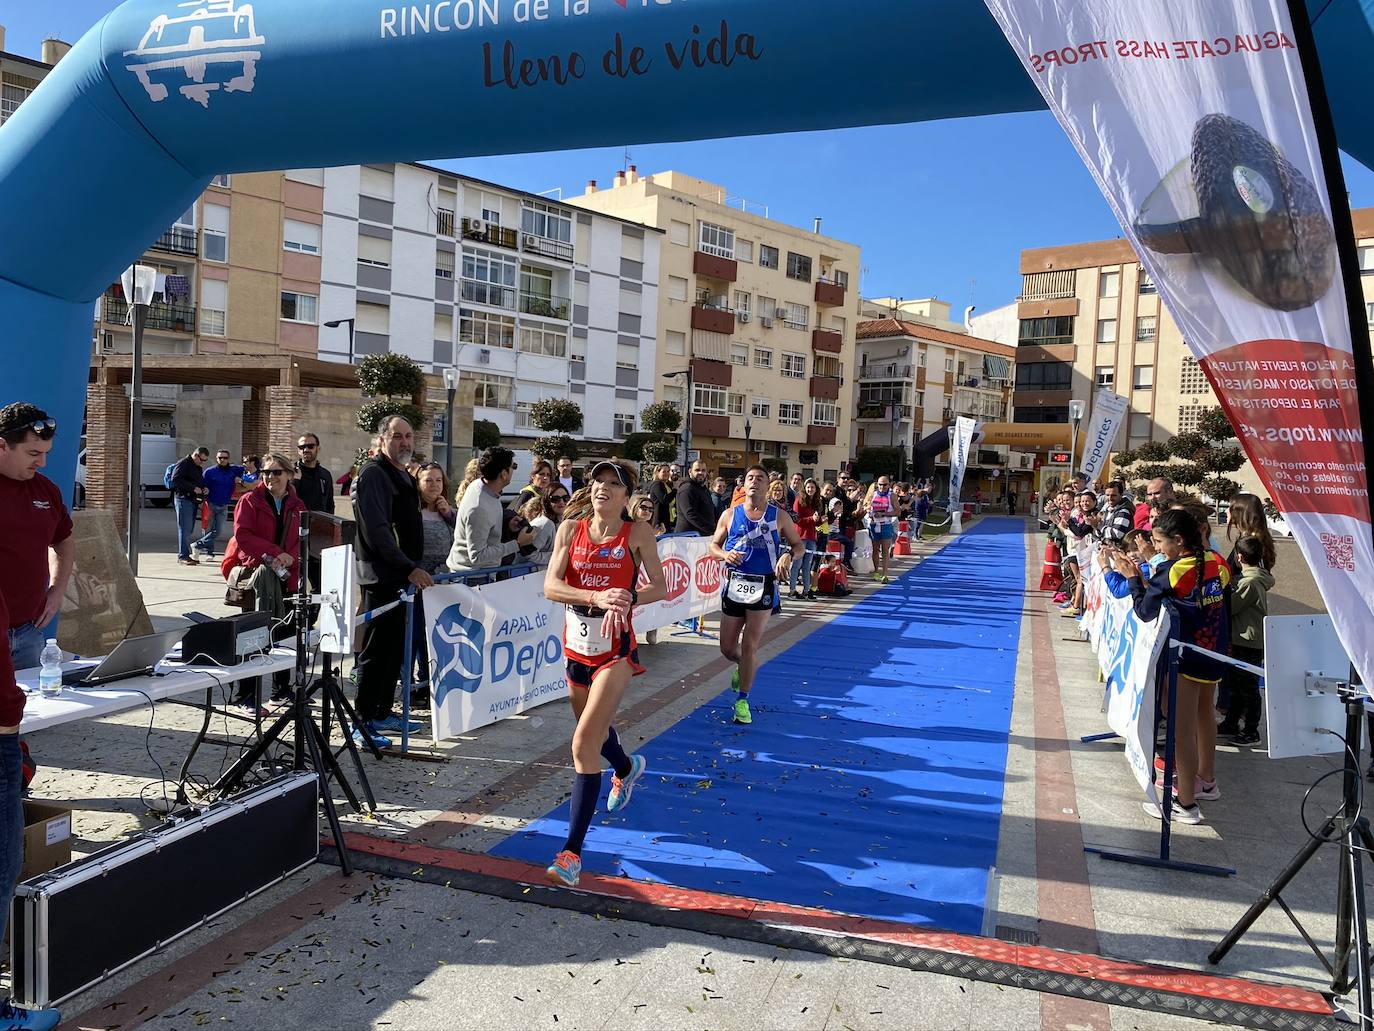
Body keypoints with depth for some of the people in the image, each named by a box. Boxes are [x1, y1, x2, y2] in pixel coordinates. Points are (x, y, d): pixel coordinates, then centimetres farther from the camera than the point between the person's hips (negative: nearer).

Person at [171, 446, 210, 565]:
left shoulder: (199, 468, 22)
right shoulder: (183, 464, -6)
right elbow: (175, 479, -17)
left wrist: (204, 488, 10)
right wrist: (193, 488, -21)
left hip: (194, 500, 9)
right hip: (183, 499, -9)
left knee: (190, 530, 9)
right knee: (185, 529, -10)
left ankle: (183, 555, 15)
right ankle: (183, 556, -10)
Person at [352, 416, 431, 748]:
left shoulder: (404, 477, 18)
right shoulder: (373, 474, -12)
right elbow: (376, 530, -21)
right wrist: (410, 568, -24)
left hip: (401, 575, 9)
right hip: (380, 575, -9)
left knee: (394, 647, 14)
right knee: (376, 649, -5)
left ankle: (383, 712, 24)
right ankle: (362, 723, 3)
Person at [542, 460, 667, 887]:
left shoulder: (636, 533, -8)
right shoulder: (571, 529, -2)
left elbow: (659, 587, -3)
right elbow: (550, 586, -10)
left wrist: (626, 600, -23)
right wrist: (596, 596, -26)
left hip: (615, 651, -4)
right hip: (576, 648, 5)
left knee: (584, 745, -14)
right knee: (596, 728, 25)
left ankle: (572, 850, -5)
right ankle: (627, 768, 60)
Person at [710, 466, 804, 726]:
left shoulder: (779, 516, 0)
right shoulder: (730, 515, 3)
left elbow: (799, 544, 7)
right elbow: (714, 544, 10)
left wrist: (789, 556, -16)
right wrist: (725, 554, -13)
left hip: (763, 586, -2)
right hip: (734, 584, 2)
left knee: (750, 647, -3)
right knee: (727, 648, 6)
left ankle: (743, 700, 12)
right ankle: (743, 666, 42)